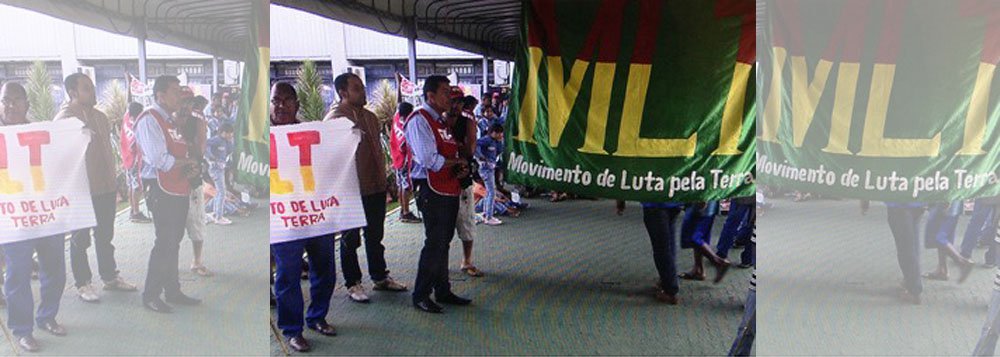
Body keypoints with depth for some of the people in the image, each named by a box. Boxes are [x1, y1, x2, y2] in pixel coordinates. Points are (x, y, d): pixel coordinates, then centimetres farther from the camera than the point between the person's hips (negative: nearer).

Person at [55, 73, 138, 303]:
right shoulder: (64, 119, -11)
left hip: (106, 188, 7)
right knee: (80, 239, 5)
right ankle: (82, 284, 15)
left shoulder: (100, 117, 11)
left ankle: (110, 277, 27)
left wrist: (114, 183, 17)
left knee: (105, 235, 16)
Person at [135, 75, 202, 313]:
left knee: (173, 242, 15)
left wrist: (191, 168, -3)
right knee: (165, 243, -6)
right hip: (162, 191, -9)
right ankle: (151, 295, 6)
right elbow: (159, 159, -22)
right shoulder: (149, 120, -12)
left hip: (180, 190, 9)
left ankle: (172, 291, 25)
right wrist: (187, 164, -8)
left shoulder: (171, 121, 18)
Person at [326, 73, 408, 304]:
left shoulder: (370, 117, 13)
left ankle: (380, 277, 29)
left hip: (376, 188, 7)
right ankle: (353, 284, 16)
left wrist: (383, 179, 16)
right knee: (351, 238, 5)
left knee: (375, 235, 17)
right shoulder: (334, 119, -11)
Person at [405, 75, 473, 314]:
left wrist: (462, 168, -2)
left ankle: (443, 291, 25)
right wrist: (457, 163, -8)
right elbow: (429, 159, -21)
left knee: (444, 242, 15)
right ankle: (421, 295, 4)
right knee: (435, 244, -7)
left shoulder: (442, 122, 20)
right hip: (433, 192, -9)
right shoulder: (419, 120, -11)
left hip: (450, 190, 9)